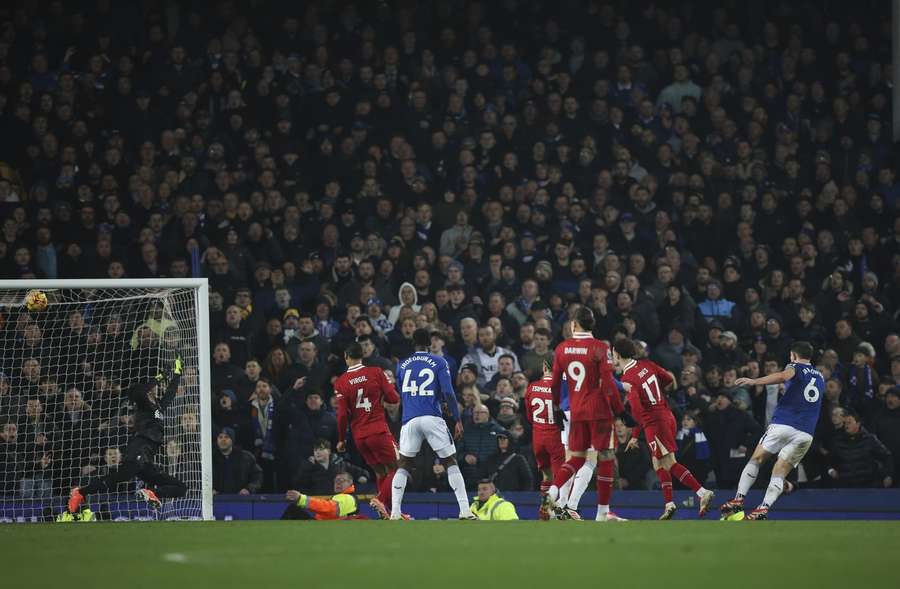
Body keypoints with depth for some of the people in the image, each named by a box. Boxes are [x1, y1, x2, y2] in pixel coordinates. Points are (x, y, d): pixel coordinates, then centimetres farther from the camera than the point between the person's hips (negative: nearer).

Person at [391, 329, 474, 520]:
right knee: (451, 463, 7)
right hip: (433, 418, -2)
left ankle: (395, 513, -1)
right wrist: (457, 420, -1)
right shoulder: (439, 363, 4)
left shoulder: (402, 366, 13)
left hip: (410, 420, 2)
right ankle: (465, 511, -2)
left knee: (403, 466, 12)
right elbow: (448, 393, -5)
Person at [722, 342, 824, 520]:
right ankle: (763, 509, -17)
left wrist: (754, 381, -31)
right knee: (780, 473, 1)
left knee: (756, 460, 9)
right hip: (806, 434, 4)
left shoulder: (796, 367, 6)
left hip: (783, 423, -4)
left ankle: (738, 500, -1)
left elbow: (783, 376, -19)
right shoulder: (820, 377, 24)